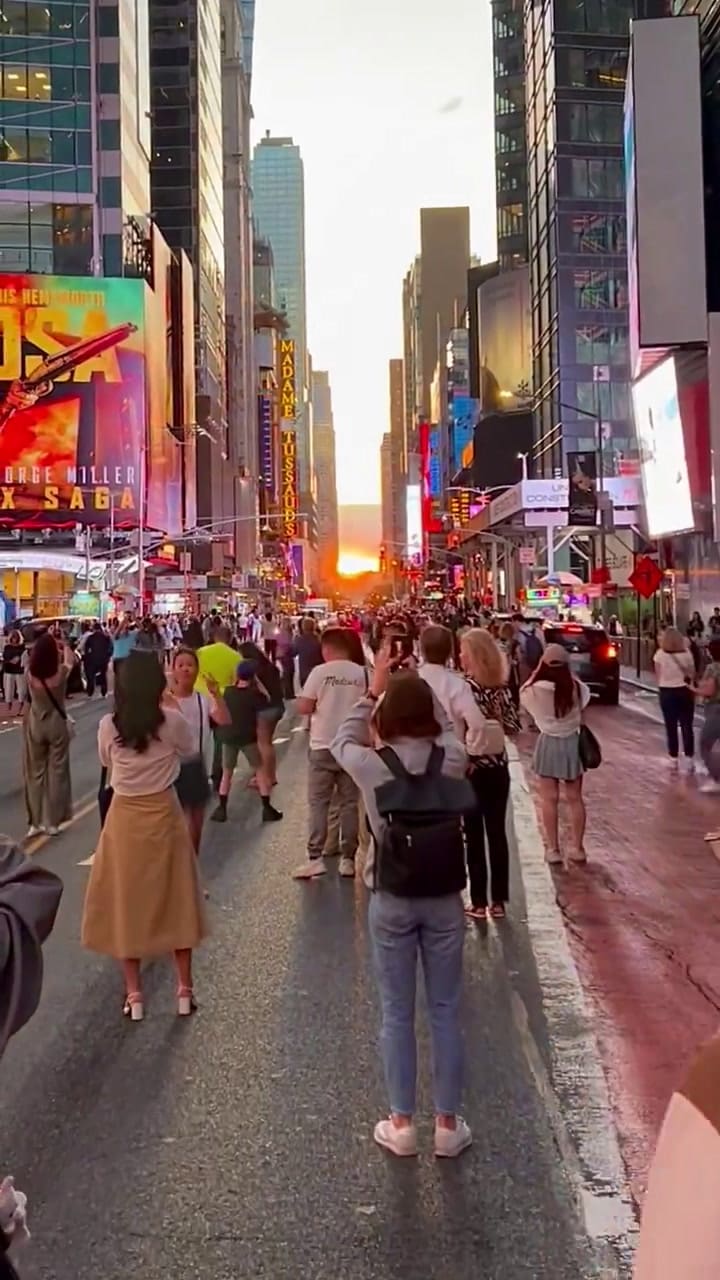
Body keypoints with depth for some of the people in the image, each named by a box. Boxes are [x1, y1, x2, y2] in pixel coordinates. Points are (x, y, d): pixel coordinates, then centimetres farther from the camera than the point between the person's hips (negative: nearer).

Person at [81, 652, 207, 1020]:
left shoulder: (108, 726, -12)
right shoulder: (173, 721, -14)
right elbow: (189, 753, 5)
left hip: (124, 818, 0)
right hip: (164, 815, 0)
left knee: (128, 903, 11)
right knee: (174, 901, 12)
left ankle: (133, 995, 16)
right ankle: (185, 990, 18)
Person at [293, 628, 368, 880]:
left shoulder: (320, 672, -9)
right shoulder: (361, 673, -2)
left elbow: (303, 707, -8)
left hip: (323, 745, -2)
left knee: (319, 802, 5)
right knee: (349, 802, 8)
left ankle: (315, 858, 1)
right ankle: (348, 859, 10)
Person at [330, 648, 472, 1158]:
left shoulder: (371, 765, -14)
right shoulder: (452, 760, -11)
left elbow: (342, 741, 9)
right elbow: (447, 726, 13)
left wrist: (374, 688, 14)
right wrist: (420, 685, 16)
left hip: (391, 900, -1)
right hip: (443, 896, 1)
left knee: (398, 1014, 12)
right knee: (446, 1012, 13)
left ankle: (402, 1124, 23)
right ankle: (448, 1123, 24)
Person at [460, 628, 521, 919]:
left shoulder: (464, 687, -13)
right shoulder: (501, 687, 2)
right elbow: (514, 727, 4)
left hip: (471, 767, -5)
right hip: (498, 767, 5)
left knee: (474, 835, 4)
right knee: (497, 833, 9)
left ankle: (479, 902, 8)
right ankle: (498, 901, 15)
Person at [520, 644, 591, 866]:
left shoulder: (536, 690, -17)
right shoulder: (576, 688, -12)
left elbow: (523, 697, 5)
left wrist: (536, 673, 2)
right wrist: (569, 675, 6)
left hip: (549, 744, -2)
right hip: (573, 743, 2)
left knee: (549, 799, 7)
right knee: (575, 798, 12)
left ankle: (553, 849, 10)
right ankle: (578, 847, 18)